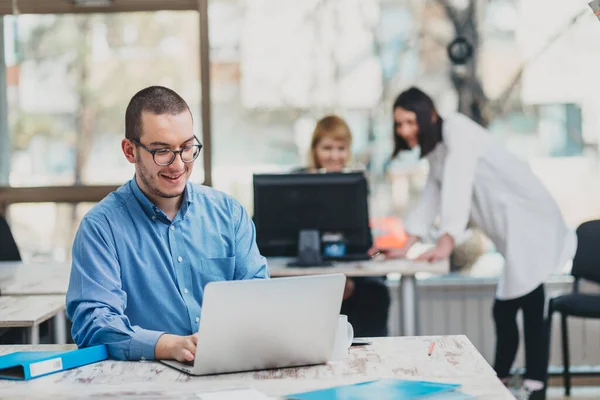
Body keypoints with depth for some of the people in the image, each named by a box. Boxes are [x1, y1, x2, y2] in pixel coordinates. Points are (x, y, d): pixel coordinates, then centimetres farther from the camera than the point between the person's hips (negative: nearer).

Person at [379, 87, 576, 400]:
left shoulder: (456, 129, -12)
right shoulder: (436, 152, 19)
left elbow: (458, 187, -22)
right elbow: (430, 199, 18)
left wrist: (445, 243, -29)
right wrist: (407, 246, 8)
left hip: (528, 223, -10)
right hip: (512, 232, 10)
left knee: (529, 310, -11)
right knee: (504, 310, 12)